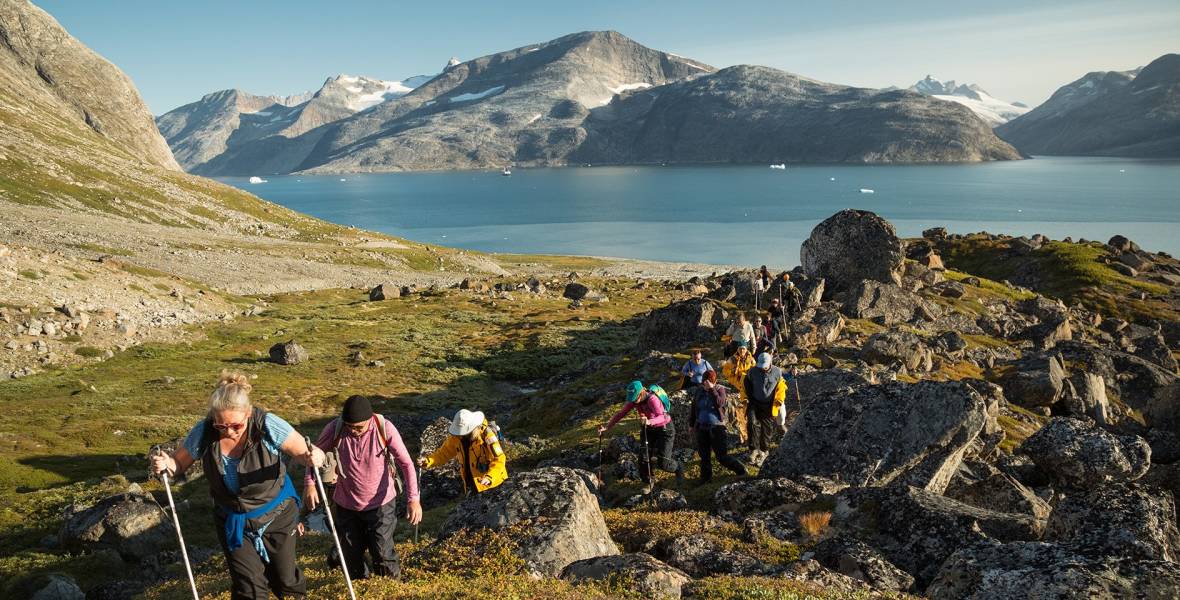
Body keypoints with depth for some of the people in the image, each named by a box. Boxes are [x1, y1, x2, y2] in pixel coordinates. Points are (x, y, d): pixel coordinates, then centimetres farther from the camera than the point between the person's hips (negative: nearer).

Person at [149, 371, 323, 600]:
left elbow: (305, 454, -20)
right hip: (233, 521, 1)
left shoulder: (267, 426, -26)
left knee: (284, 579, 17)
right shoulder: (203, 433, -19)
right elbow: (178, 463, -4)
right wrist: (165, 465, -28)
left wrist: (313, 458, -44)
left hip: (277, 515, -1)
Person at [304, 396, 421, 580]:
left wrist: (413, 499, -24)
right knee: (352, 554, 16)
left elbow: (406, 463, -17)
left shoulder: (385, 429, -21)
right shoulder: (335, 429, -18)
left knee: (383, 553, 0)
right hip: (346, 504, 2)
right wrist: (309, 483, -13)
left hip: (381, 503, -2)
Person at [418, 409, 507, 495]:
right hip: (471, 484, 6)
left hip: (491, 484, -6)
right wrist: (428, 461, -18)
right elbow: (444, 453, 1)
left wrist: (489, 478, -46)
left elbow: (499, 459, -30)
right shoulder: (456, 437, -7)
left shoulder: (486, 435, -25)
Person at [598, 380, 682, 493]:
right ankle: (648, 482, 25)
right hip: (648, 429, 6)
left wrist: (649, 422, -67)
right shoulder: (633, 400, -15)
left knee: (662, 463, -8)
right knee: (644, 457, 1)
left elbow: (662, 417, -48)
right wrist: (607, 427, -23)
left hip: (664, 428, -6)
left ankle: (678, 469, 25)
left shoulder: (652, 399, -35)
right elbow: (621, 413, -13)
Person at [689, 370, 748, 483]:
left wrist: (711, 389, -29)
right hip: (702, 428, 4)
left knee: (722, 456, -3)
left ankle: (741, 470, 16)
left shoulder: (720, 390, -7)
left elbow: (719, 403, -26)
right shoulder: (698, 391, 3)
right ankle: (706, 477, 28)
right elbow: (693, 408, 13)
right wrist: (693, 425, 17)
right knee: (704, 456, 12)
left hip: (717, 427, -4)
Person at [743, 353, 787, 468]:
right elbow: (746, 384, 8)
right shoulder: (753, 371, -10)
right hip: (755, 404, 0)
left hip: (769, 406, 0)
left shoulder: (777, 372, -9)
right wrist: (750, 398, 6)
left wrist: (779, 402, 1)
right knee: (753, 423, -21)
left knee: (767, 429, 8)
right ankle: (754, 450, -15)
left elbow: (781, 387, 6)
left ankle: (764, 451, 27)